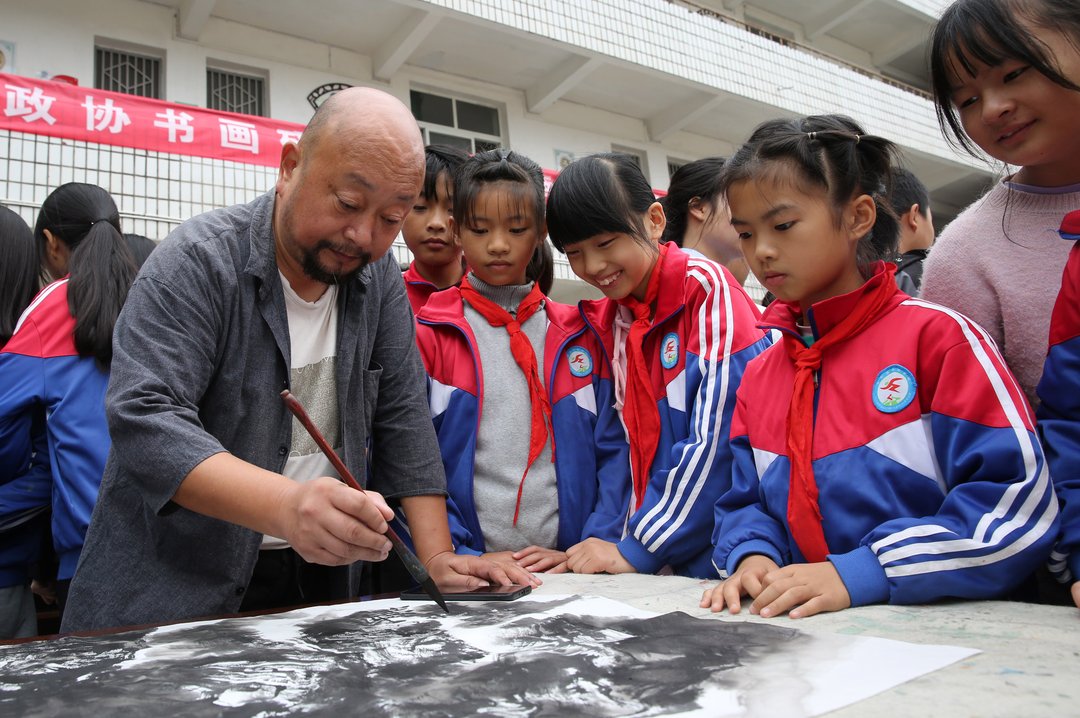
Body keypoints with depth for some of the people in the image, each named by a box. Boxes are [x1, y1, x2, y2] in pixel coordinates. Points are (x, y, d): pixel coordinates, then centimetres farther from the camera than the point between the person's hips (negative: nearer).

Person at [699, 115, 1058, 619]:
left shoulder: (937, 336, -5)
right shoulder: (757, 376, 10)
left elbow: (1020, 504, -11)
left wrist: (858, 573, -17)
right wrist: (752, 556, -8)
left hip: (941, 627, -3)